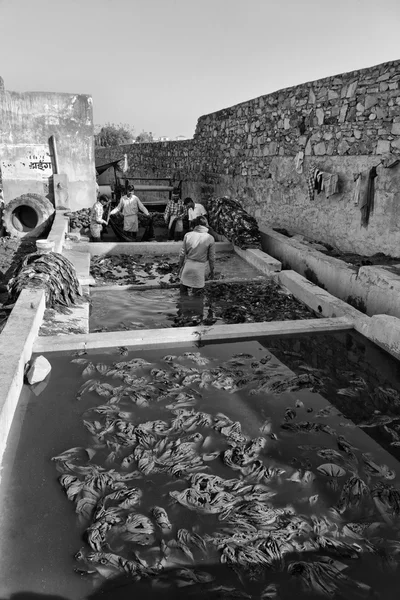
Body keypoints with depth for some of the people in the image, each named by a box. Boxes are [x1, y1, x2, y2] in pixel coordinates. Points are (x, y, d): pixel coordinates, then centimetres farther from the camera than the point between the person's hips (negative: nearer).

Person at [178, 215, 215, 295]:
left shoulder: (188, 235, -5)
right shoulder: (210, 238, -9)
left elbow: (182, 254, -1)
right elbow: (212, 257, -3)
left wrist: (180, 266, 12)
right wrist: (212, 270, 10)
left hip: (187, 264, 2)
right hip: (200, 267, -2)